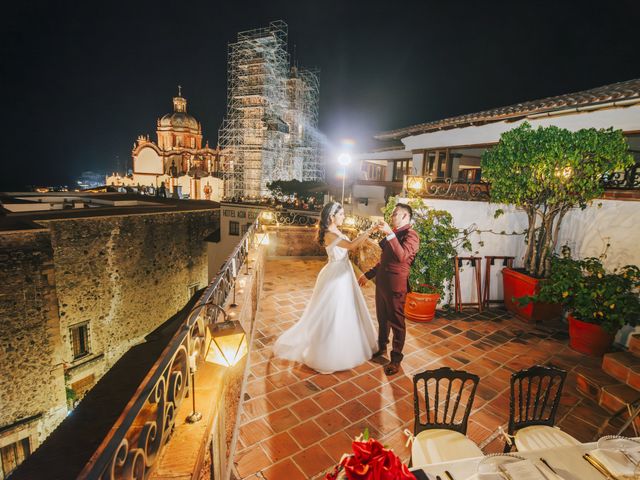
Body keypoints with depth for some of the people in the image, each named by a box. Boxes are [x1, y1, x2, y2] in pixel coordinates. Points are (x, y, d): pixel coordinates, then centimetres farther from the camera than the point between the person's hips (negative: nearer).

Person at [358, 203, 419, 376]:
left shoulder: (411, 235, -13)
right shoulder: (394, 234, 13)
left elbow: (402, 256, -31)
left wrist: (390, 235, -32)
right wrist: (368, 274, 21)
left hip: (396, 284, -8)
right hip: (381, 282, 8)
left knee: (396, 321, 6)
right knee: (382, 318, 21)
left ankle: (396, 358, 21)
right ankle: (382, 348, 41)